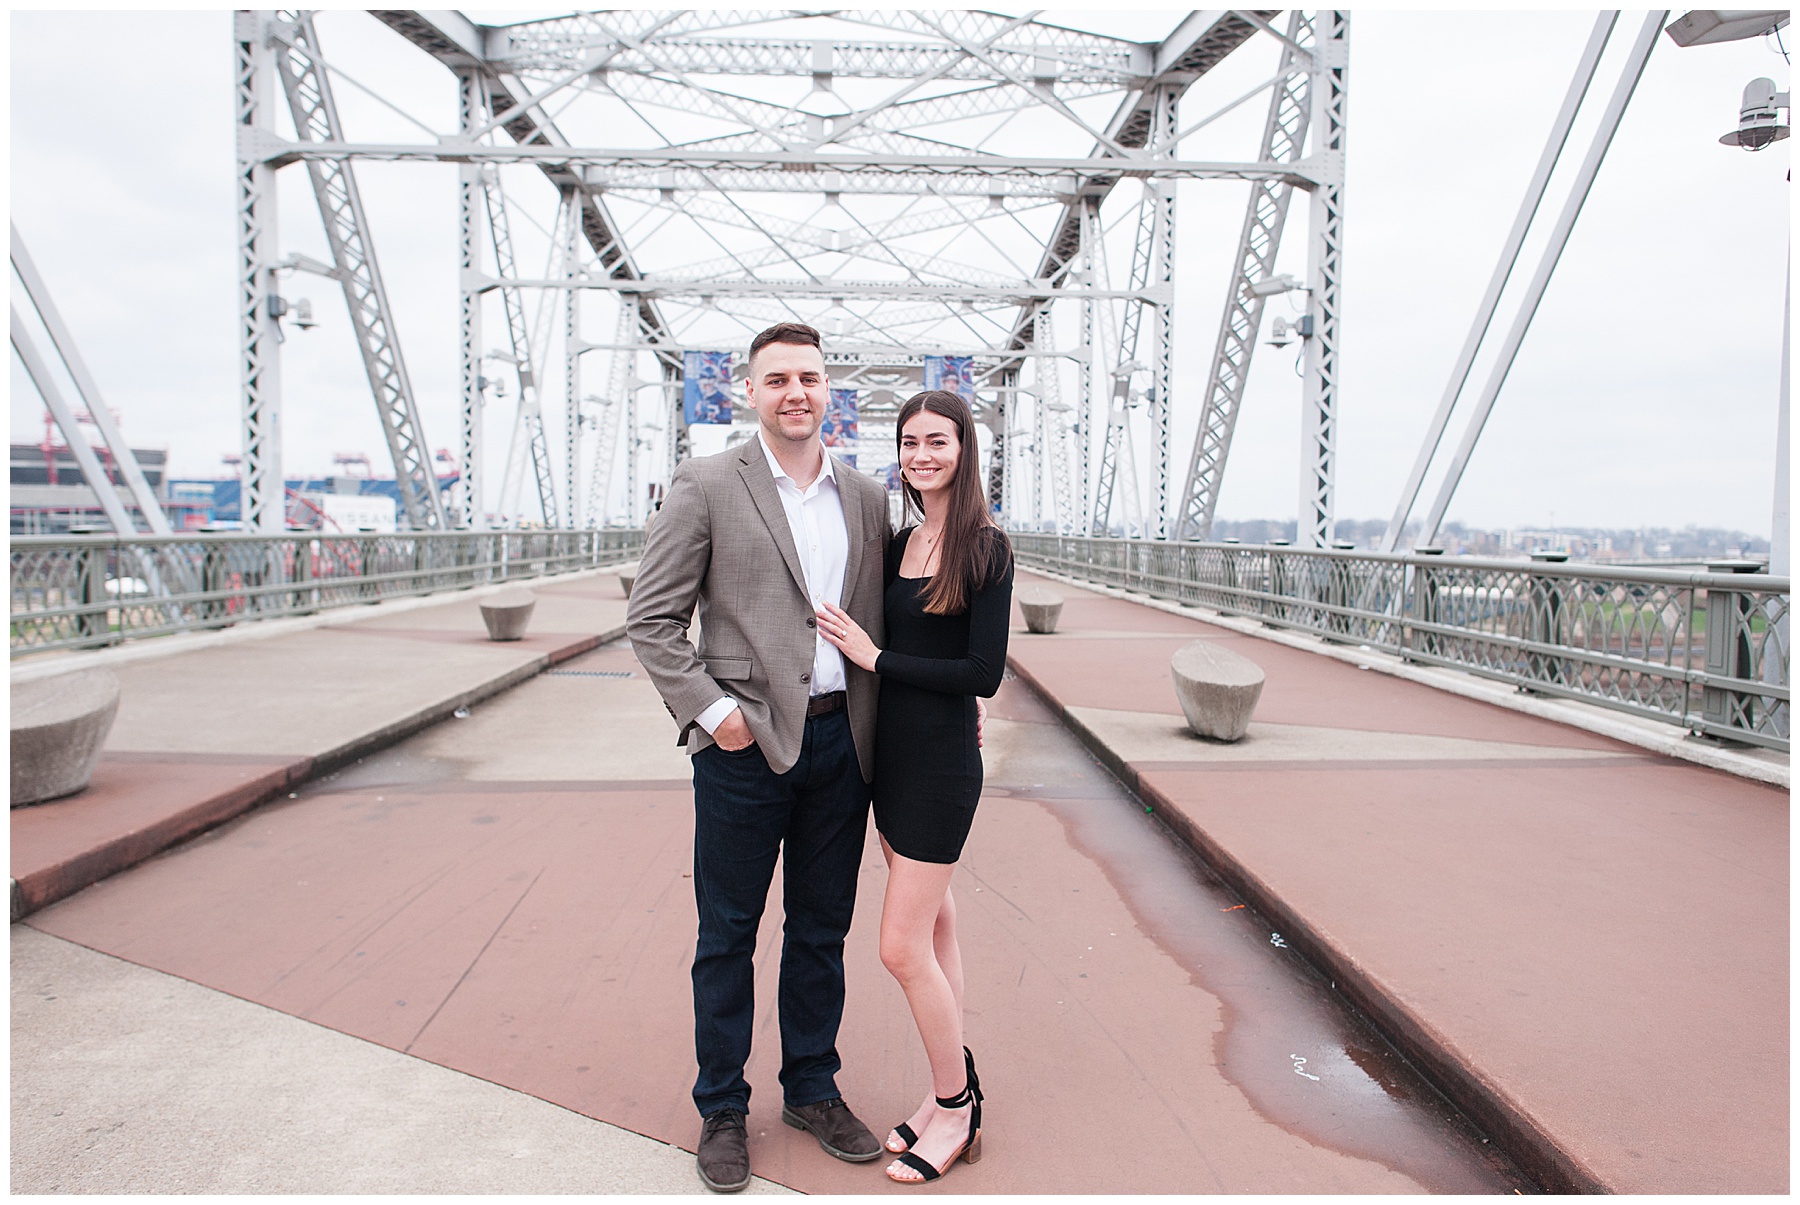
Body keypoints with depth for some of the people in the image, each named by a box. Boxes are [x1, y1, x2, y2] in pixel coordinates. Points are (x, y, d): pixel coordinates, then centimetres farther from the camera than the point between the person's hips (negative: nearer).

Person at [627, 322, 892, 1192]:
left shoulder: (866, 498, 8)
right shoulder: (707, 485, -5)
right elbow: (650, 620, -6)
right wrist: (712, 710, -13)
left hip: (839, 740, 4)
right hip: (746, 745, -4)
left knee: (821, 931, 16)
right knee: (728, 934, 10)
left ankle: (812, 1091, 34)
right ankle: (722, 1111, 27)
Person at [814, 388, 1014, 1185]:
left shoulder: (985, 547, -12)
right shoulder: (900, 543, 8)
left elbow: (984, 673, -17)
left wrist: (875, 657, -14)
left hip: (942, 760, -7)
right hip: (890, 751, 7)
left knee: (903, 948, -5)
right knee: (934, 926, 15)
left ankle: (957, 1107, 16)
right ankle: (952, 1094, 29)